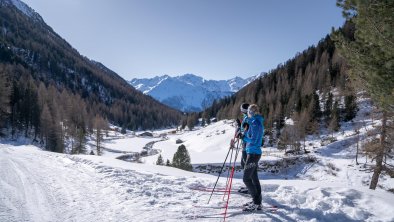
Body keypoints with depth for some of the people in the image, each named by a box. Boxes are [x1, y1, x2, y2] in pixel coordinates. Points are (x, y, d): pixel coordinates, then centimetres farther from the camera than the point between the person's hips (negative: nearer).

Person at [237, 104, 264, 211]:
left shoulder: (254, 123, -18)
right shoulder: (258, 122, 12)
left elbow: (253, 141, -22)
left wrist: (243, 137, -9)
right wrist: (243, 134, 4)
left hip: (253, 153, -10)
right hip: (255, 153, 10)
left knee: (246, 178, -5)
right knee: (254, 177, 15)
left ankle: (256, 203, 0)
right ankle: (257, 201, 23)